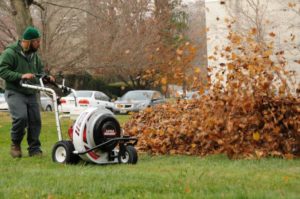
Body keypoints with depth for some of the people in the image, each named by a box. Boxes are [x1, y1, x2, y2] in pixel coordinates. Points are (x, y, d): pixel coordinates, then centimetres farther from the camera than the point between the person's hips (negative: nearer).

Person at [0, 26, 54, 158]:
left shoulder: (34, 55, 13)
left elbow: (40, 71, 24)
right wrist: (21, 76, -27)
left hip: (31, 93, 7)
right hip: (15, 92, -7)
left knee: (35, 120, -1)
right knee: (21, 117, -23)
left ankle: (35, 149, 10)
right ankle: (15, 144, 0)